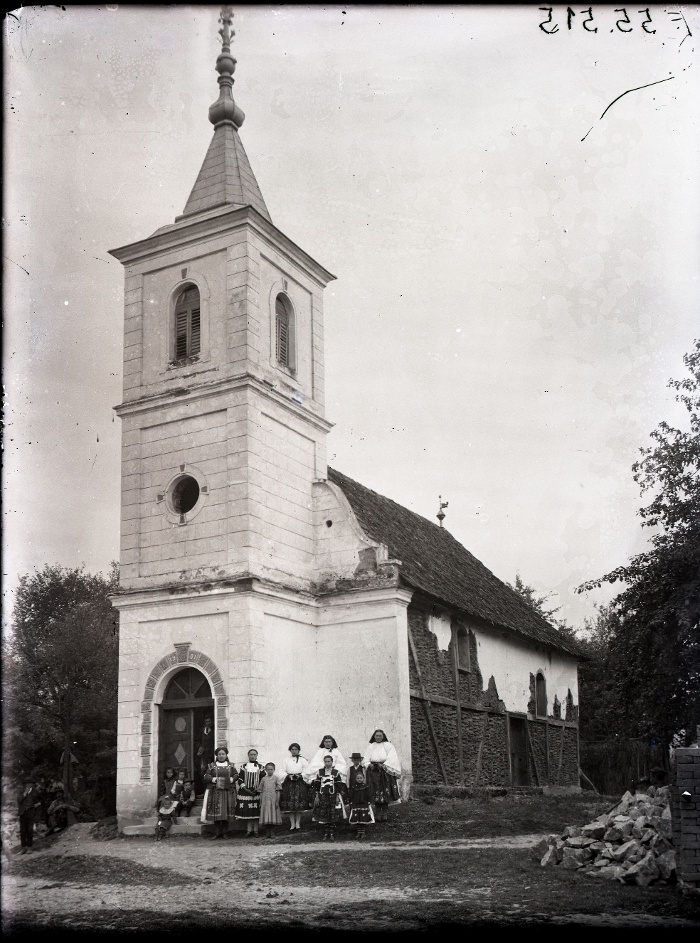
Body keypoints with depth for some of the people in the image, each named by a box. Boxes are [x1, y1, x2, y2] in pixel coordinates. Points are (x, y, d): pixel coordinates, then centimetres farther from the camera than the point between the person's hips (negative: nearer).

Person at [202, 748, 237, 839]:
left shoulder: (231, 766, 13)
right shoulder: (212, 766, 10)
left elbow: (236, 775, 10)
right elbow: (205, 777, 5)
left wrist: (232, 779, -8)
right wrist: (212, 779, -12)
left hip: (228, 792, 1)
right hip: (215, 792, -1)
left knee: (226, 813, -2)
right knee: (216, 813, -6)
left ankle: (224, 832, 5)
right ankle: (218, 832, 1)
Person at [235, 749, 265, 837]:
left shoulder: (260, 767, 7)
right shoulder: (243, 767, 7)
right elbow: (240, 779, 3)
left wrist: (258, 789, -9)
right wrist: (246, 789, -9)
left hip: (257, 791, 0)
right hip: (245, 791, 0)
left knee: (256, 812, -2)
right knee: (247, 811, -3)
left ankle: (255, 830, 5)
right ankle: (249, 830, 5)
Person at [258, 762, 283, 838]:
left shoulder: (275, 779, 1)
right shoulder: (263, 779, 6)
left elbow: (278, 791, 0)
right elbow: (261, 792, 9)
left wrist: (277, 801, -6)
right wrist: (260, 802, 5)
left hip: (273, 801, -1)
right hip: (265, 801, 1)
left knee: (272, 817, 1)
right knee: (266, 817, -1)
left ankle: (269, 832, 12)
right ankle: (268, 832, 6)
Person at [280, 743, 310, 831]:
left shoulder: (303, 760, 7)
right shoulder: (286, 760, 13)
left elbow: (306, 771, 1)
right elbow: (283, 771, 8)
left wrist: (300, 775, -14)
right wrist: (288, 776, -10)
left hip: (300, 783, -1)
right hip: (289, 783, 1)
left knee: (299, 805, -5)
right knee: (289, 804, -3)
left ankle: (298, 823, 3)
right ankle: (292, 823, 2)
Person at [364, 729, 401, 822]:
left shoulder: (388, 746, 3)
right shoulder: (371, 746, 12)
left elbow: (391, 758, -6)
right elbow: (366, 758, 7)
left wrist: (384, 765, -17)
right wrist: (369, 764, -12)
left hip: (385, 771, -3)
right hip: (373, 771, 3)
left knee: (385, 793, -5)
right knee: (375, 793, 0)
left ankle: (385, 813, -1)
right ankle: (378, 813, 5)